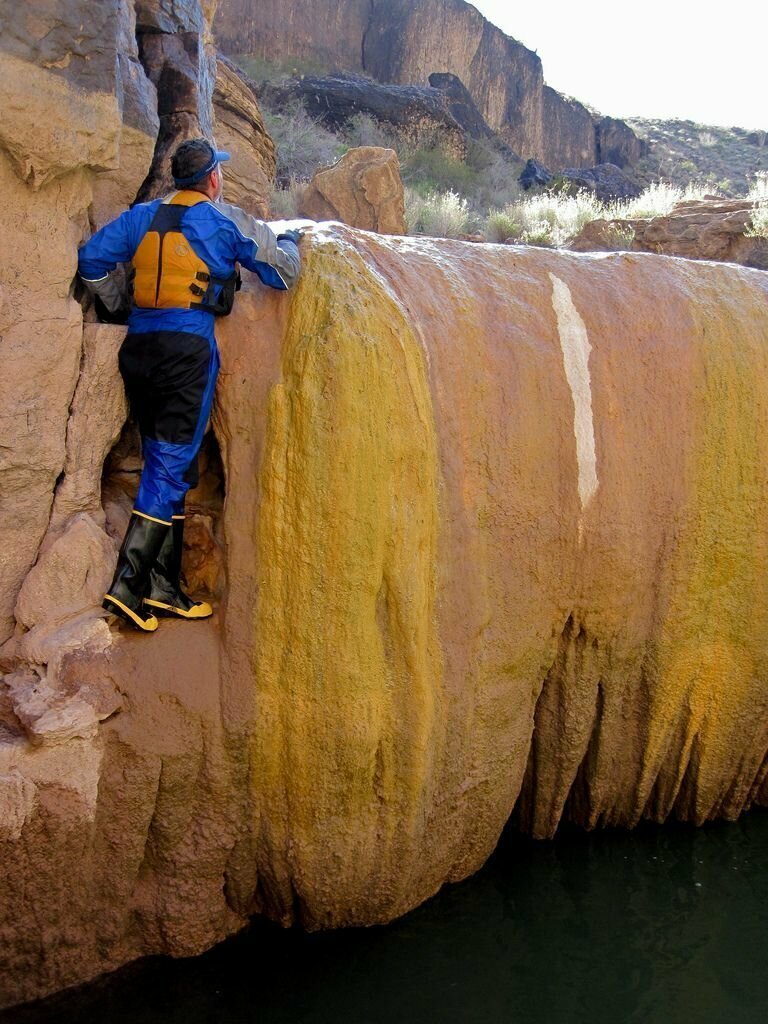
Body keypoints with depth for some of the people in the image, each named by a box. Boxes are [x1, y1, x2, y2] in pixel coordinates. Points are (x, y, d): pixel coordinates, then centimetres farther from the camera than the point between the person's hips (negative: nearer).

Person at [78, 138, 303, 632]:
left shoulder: (143, 215, 14)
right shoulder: (229, 221, 2)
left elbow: (92, 259, 11)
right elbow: (283, 272, 7)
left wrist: (117, 307, 25)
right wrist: (290, 241, 29)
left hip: (138, 346, 6)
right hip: (188, 348, -5)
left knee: (165, 464, 13)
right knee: (171, 468, -4)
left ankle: (165, 587, 14)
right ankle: (128, 586, -12)